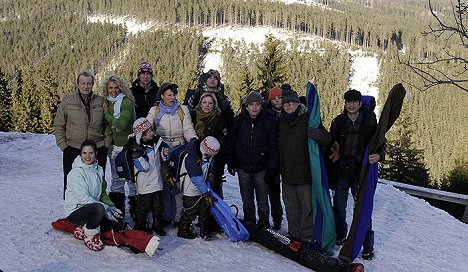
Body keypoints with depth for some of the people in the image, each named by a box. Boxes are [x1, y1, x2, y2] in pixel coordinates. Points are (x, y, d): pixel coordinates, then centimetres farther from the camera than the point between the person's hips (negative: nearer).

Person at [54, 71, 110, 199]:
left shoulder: (101, 102, 3)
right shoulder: (67, 101, 0)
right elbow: (58, 125, 5)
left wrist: (107, 143, 3)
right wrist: (63, 144, -2)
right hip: (73, 149, 0)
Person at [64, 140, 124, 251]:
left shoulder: (98, 170, 7)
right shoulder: (76, 172, -15)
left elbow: (102, 193, 14)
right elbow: (84, 198, -21)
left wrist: (112, 207, -4)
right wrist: (107, 209, -22)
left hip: (93, 211, 7)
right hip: (75, 211, -7)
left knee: (119, 224, -9)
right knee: (98, 208, -38)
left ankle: (83, 230, 4)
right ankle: (90, 237, -12)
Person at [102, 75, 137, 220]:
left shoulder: (127, 102, -13)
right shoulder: (108, 103, 9)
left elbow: (121, 125, -22)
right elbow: (107, 125, 16)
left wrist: (107, 114, -10)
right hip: (114, 146, 7)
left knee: (131, 178, -1)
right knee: (116, 178, 16)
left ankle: (135, 210, 11)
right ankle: (117, 210, 28)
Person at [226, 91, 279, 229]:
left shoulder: (270, 120, -6)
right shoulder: (239, 120, 1)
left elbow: (274, 145, -5)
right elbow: (231, 141, 7)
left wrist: (272, 166, -9)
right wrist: (230, 163, 4)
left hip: (261, 169, -2)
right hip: (243, 168, 2)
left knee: (263, 200, 9)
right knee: (247, 201, 13)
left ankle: (264, 226, 22)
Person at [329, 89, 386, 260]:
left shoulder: (370, 121, -3)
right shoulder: (338, 122, 4)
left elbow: (381, 142, 3)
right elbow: (331, 144, 14)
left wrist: (379, 155, -17)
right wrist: (333, 154, -4)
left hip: (361, 172, -3)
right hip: (341, 172, 3)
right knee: (339, 207, 14)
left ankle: (368, 246, 14)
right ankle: (340, 236, 35)